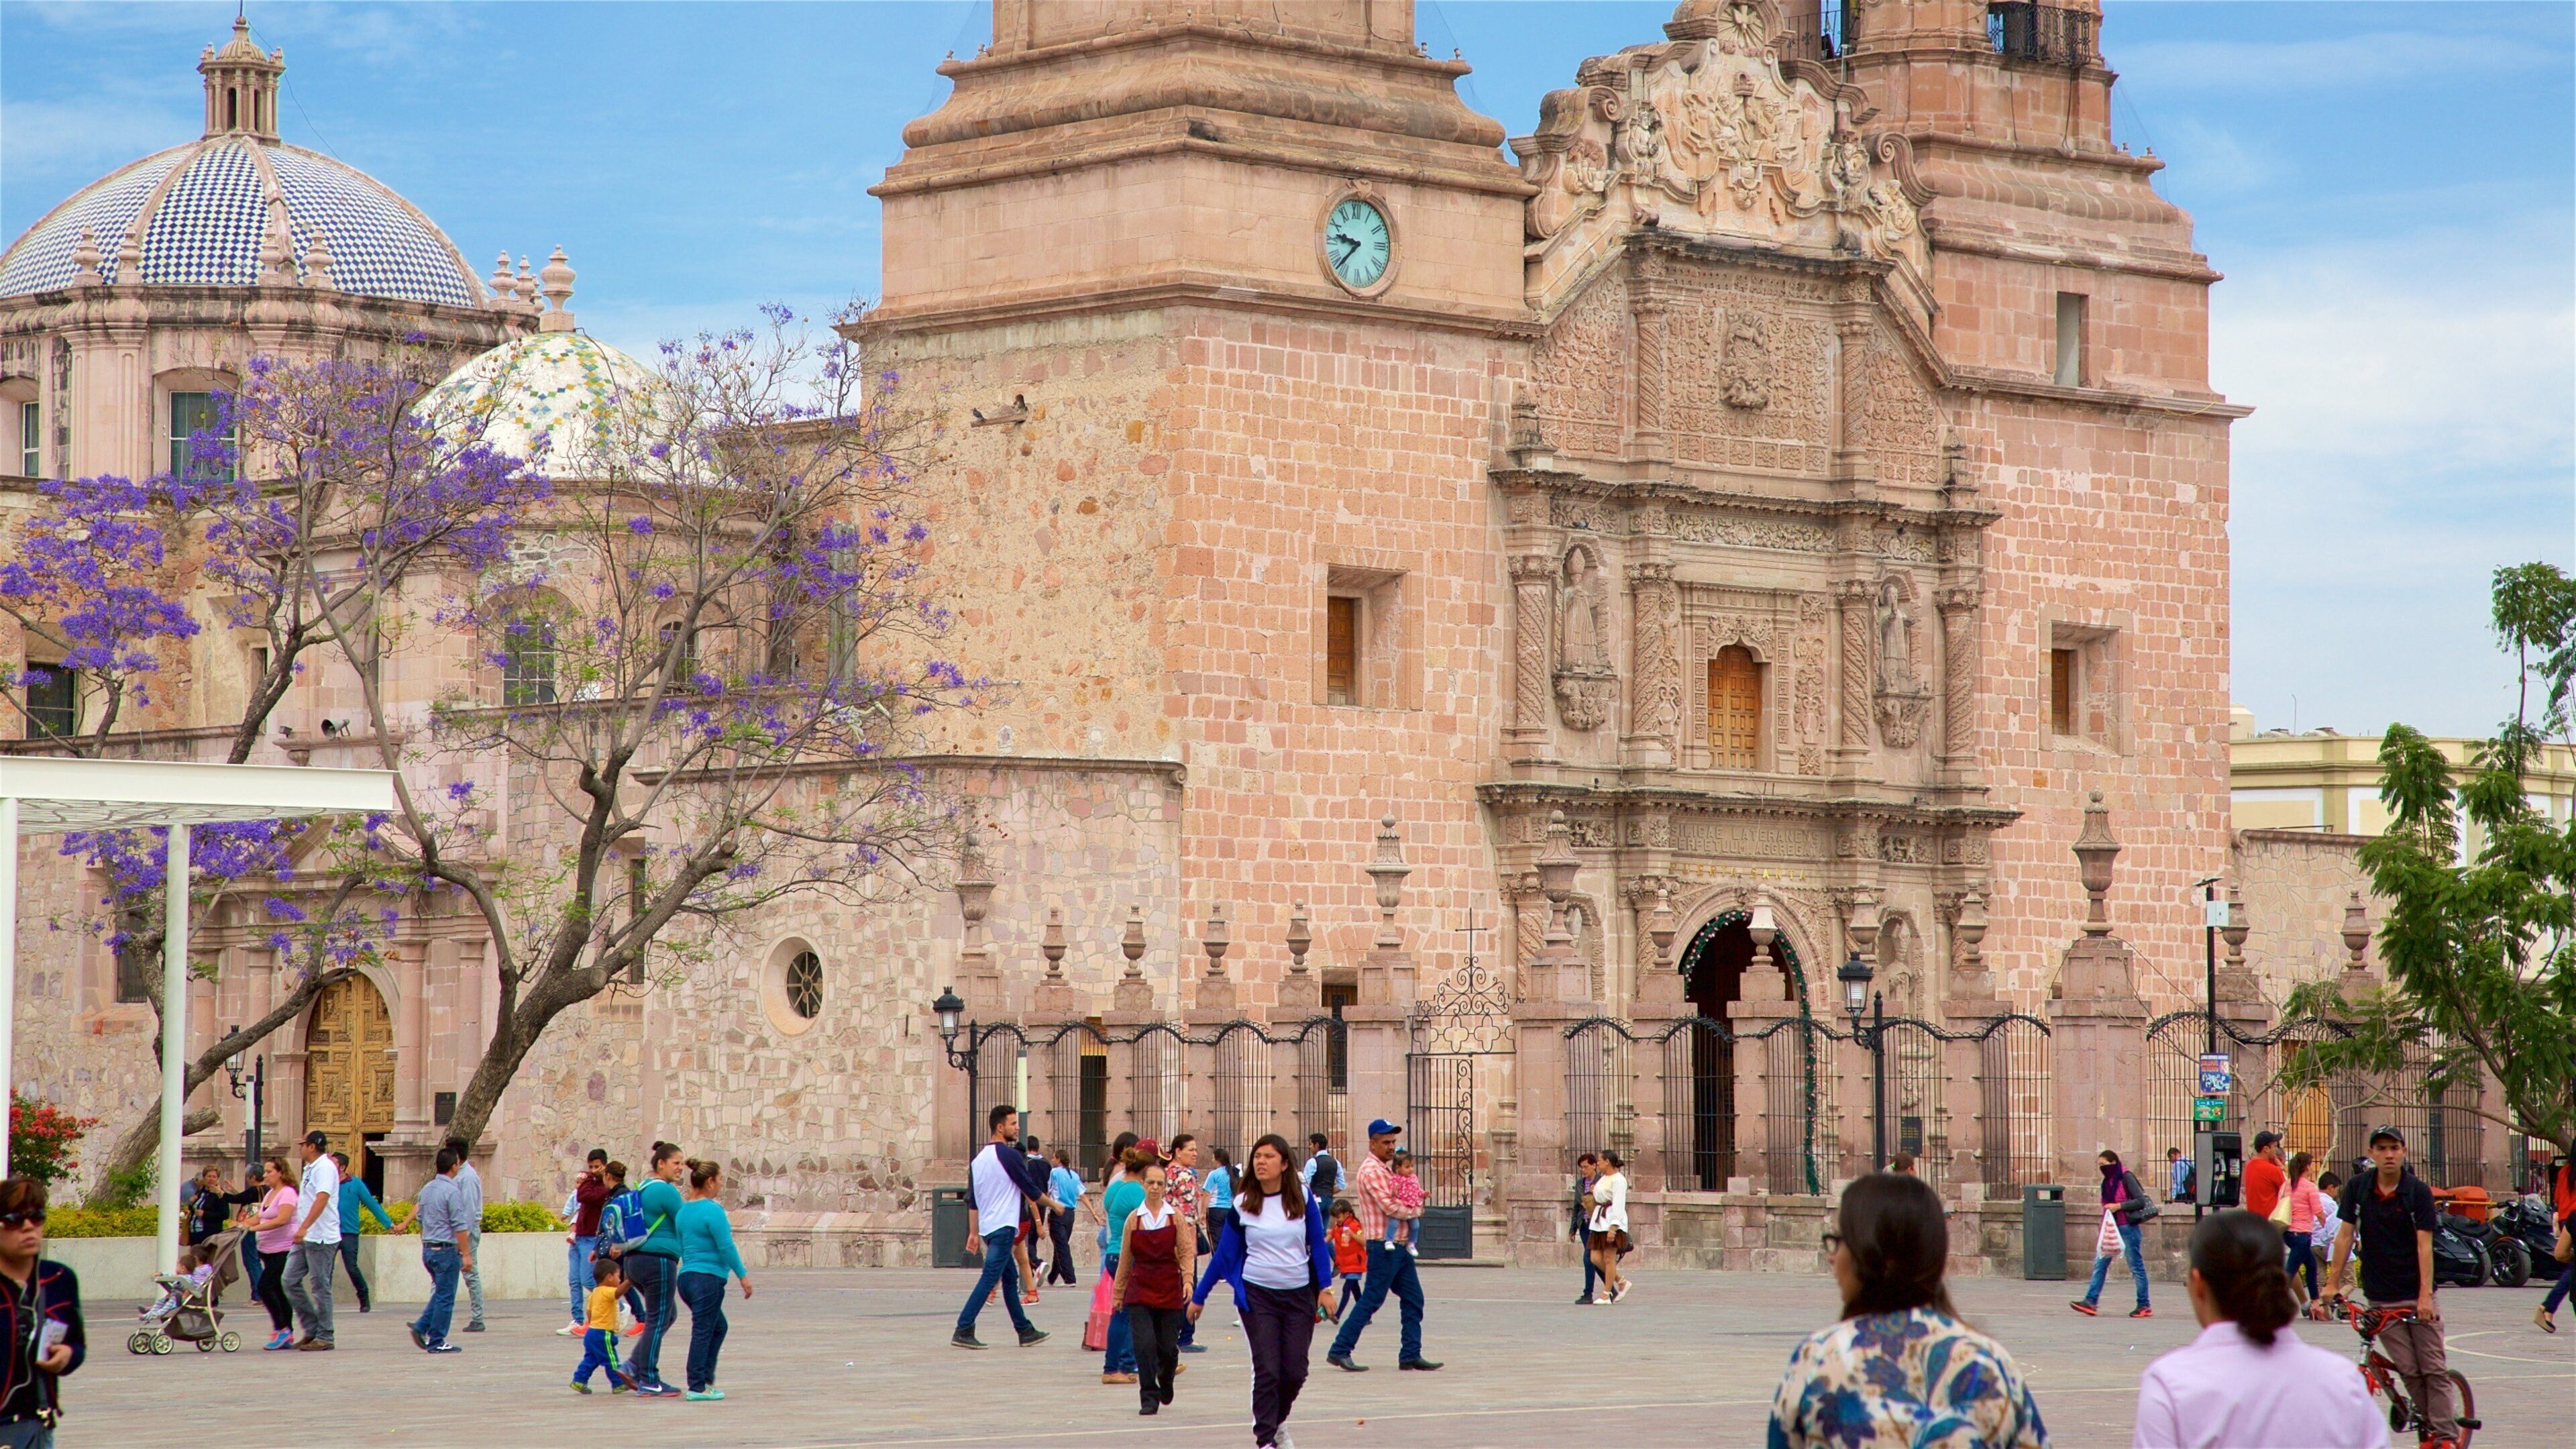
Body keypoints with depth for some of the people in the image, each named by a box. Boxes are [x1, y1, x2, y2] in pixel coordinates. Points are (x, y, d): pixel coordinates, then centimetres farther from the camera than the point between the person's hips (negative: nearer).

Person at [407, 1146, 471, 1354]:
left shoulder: (427, 1189, 10)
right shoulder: (452, 1191, -15)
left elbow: (420, 1220, 18)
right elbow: (460, 1226, -17)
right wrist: (466, 1254, -14)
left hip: (428, 1249, 8)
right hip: (446, 1250, -8)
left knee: (440, 1293, 18)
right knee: (445, 1297, 0)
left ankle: (421, 1327, 4)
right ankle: (437, 1342, 2)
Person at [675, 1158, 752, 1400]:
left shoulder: (684, 1210, 12)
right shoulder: (712, 1210, -14)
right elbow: (726, 1247, -16)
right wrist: (743, 1275, -10)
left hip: (687, 1278, 9)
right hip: (708, 1279, -9)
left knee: (718, 1327, 19)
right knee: (703, 1332, -5)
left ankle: (706, 1379, 15)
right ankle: (697, 1387, -5)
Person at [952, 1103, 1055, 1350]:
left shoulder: (979, 1159, 13)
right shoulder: (1010, 1155, -11)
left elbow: (973, 1201, 15)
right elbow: (1031, 1189, -7)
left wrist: (975, 1233, 19)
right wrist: (1053, 1204, 9)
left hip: (987, 1227, 9)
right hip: (1004, 1226, -9)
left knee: (1010, 1277, 16)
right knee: (989, 1278, -11)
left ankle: (1025, 1331, 21)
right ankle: (963, 1330, -17)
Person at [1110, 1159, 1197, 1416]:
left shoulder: (1175, 1217, 2)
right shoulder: (1134, 1219, 3)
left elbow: (1186, 1252, 0)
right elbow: (1125, 1259, 8)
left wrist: (1188, 1279, -16)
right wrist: (1117, 1293, 10)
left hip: (1169, 1289, 0)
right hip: (1140, 1288, 0)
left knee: (1168, 1348, 4)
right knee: (1144, 1344, -12)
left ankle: (1166, 1380, 36)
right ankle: (1149, 1398, -4)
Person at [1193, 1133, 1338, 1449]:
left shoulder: (1303, 1198, 0)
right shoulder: (1243, 1204, -2)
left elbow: (1318, 1245, 5)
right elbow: (1224, 1254, 5)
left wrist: (1325, 1287, -4)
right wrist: (1198, 1297, 7)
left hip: (1299, 1295, 1)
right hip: (1258, 1295, -1)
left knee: (1295, 1372, 3)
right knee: (1267, 1370, -8)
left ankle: (1277, 1421, 30)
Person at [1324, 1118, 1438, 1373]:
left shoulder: (1385, 1170, 19)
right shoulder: (1371, 1170, -14)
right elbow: (1389, 1206, -21)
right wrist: (1416, 1209, -6)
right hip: (1383, 1245, -10)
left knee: (1413, 1299, 8)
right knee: (1371, 1301, -6)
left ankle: (1411, 1355, 10)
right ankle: (1340, 1351, -1)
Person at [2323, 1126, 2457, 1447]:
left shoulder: (2418, 1192, -7)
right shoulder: (2358, 1188, 2)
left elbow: (2424, 1244, -12)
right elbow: (2346, 1234, 6)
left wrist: (2425, 1295, -20)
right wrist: (2333, 1283, 2)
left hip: (2417, 1296, -2)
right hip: (2381, 1298, 2)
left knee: (2433, 1369, -4)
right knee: (2409, 1371, -1)